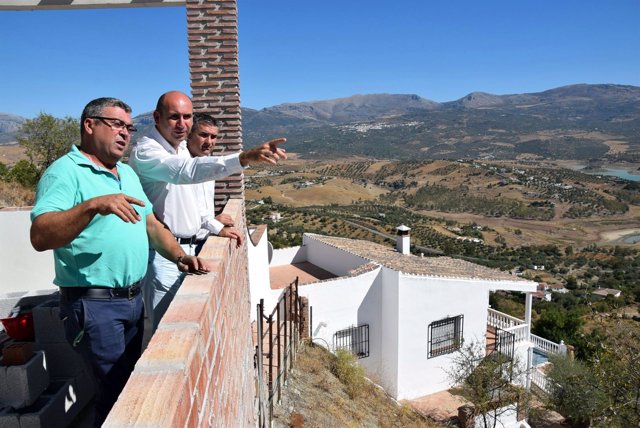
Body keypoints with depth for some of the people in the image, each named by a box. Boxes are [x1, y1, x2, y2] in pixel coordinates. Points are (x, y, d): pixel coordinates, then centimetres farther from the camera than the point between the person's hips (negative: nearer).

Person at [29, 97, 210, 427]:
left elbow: (151, 224, 15)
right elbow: (40, 236, -26)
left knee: (131, 383, 20)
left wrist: (179, 256, 0)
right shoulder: (65, 172, -12)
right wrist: (93, 205, -39)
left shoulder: (128, 173, 13)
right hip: (94, 304, -8)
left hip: (132, 298, 8)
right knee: (117, 391, 2)